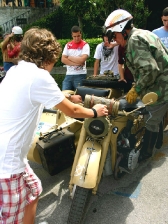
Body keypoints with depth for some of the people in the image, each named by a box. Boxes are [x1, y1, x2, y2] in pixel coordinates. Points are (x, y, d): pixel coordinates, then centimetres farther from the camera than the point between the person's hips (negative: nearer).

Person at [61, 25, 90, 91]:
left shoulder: (85, 45, -3)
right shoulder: (68, 45, 10)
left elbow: (82, 60, -15)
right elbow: (63, 59, 1)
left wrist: (69, 57, -2)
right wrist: (76, 63, -9)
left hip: (80, 75, -4)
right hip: (68, 75, 4)